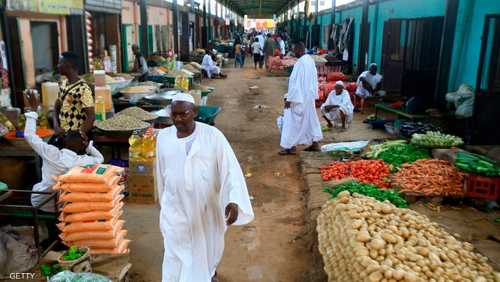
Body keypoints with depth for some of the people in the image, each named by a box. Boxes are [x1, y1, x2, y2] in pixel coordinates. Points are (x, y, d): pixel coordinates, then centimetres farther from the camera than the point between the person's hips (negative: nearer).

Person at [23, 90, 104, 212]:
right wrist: (88, 145, -2)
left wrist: (31, 111, -4)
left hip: (40, 203, 0)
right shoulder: (83, 161, -21)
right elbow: (100, 159, 4)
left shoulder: (52, 153, -25)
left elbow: (29, 135, -10)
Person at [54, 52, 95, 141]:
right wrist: (56, 126, -1)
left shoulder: (83, 89, -19)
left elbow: (91, 117, -20)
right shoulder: (63, 84, 7)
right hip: (61, 133, 8)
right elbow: (57, 106, 15)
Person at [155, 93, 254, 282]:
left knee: (209, 244, 21)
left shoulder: (212, 135, -14)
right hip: (175, 208, 1)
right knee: (176, 253, 6)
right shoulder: (163, 137, -4)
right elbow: (161, 172, 8)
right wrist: (163, 201, 16)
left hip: (207, 206, -1)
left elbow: (230, 168, -18)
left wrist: (234, 200, -31)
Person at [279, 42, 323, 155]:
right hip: (309, 96, 9)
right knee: (311, 119, 16)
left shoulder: (300, 63, -21)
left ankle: (290, 146, 3)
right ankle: (315, 143, 23)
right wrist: (314, 94, 20)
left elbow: (295, 82, -21)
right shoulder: (310, 60, 6)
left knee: (292, 120, -1)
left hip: (300, 97, -9)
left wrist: (289, 99, -17)